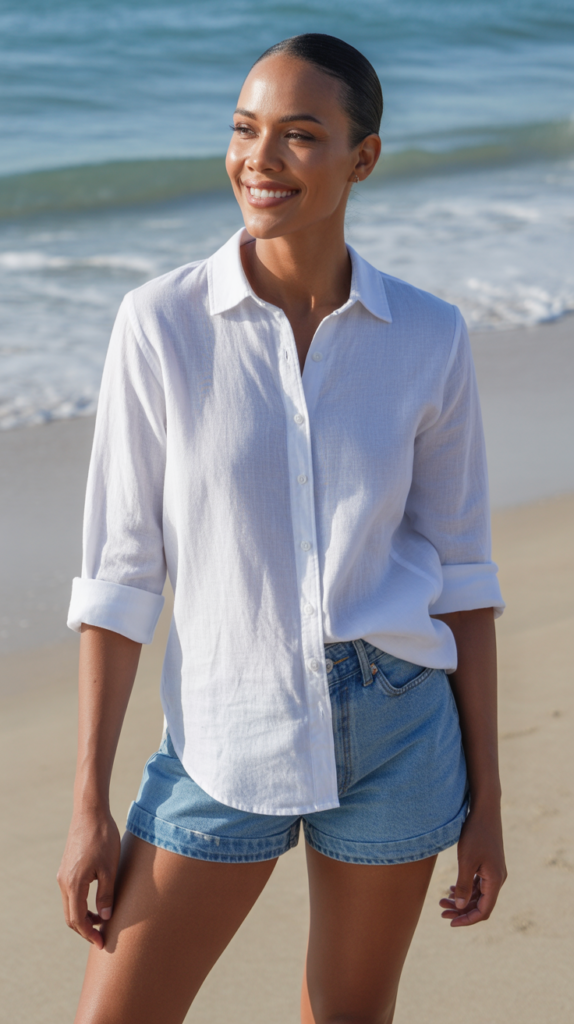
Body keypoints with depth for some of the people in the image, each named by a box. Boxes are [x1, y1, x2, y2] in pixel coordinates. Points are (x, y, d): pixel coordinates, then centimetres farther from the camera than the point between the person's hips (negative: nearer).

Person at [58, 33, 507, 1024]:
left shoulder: (428, 337, -4)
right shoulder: (161, 322, -8)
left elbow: (459, 571, 3)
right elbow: (118, 571, -6)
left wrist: (485, 801, 4)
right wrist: (88, 805, -6)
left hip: (394, 729, 1)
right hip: (225, 733, -1)